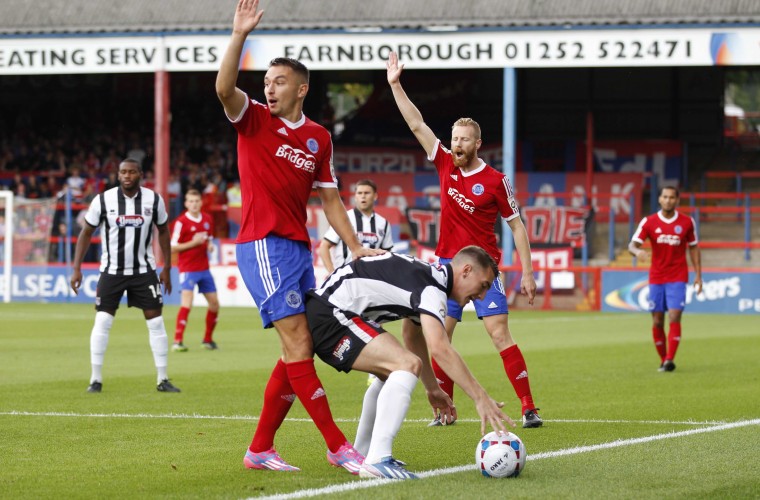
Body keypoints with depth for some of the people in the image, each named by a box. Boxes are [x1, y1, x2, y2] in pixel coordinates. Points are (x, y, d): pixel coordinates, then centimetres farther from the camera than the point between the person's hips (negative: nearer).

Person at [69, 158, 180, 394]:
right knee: (102, 322, -7)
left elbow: (163, 232, 8)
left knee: (156, 321, -3)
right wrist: (76, 269, -5)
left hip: (144, 270, 1)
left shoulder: (154, 200, -5)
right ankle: (96, 379, 2)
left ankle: (163, 380, 4)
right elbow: (86, 233, 0)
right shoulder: (103, 200, -9)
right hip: (112, 269, -1)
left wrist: (167, 269, 7)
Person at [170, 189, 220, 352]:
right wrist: (193, 242, -22)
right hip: (188, 269, -7)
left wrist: (209, 245, 0)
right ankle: (177, 341, -20)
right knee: (187, 303, -20)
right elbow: (173, 248, -12)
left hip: (204, 268, 7)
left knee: (214, 303, 10)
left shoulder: (208, 219, 7)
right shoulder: (181, 222, -11)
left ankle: (208, 339, 26)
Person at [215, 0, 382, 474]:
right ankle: (338, 445, -10)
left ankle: (260, 450, 13)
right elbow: (224, 87, -20)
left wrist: (356, 246, 7)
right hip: (263, 244, -6)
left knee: (298, 353, 6)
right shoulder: (253, 120, 0)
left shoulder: (319, 138, 13)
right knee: (298, 346, -11)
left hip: (299, 248, 6)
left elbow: (330, 199, 17)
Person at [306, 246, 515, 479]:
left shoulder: (427, 275, 18)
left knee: (392, 370, 26)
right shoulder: (431, 287, -14)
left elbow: (414, 339, 32)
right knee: (407, 364, -22)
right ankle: (377, 460, -29)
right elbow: (439, 348, -29)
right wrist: (481, 398, -29)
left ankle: (361, 454, 33)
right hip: (329, 314, -11)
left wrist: (433, 388, 34)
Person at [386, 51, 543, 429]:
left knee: (499, 333, -13)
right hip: (446, 265, 5)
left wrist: (527, 272, -6)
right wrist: (395, 84, 2)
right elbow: (417, 124, 6)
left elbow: (517, 226, -1)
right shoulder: (445, 164, 5)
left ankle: (528, 407, -13)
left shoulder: (495, 181, -6)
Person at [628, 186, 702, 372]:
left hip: (677, 278, -1)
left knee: (674, 318, -15)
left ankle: (670, 360, -18)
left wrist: (698, 275, 6)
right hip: (656, 278, 1)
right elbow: (632, 245, -8)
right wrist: (638, 252, -32)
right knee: (657, 321, 2)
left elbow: (694, 248, 11)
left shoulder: (687, 222, 1)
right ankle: (663, 360, 16)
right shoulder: (649, 222, -1)